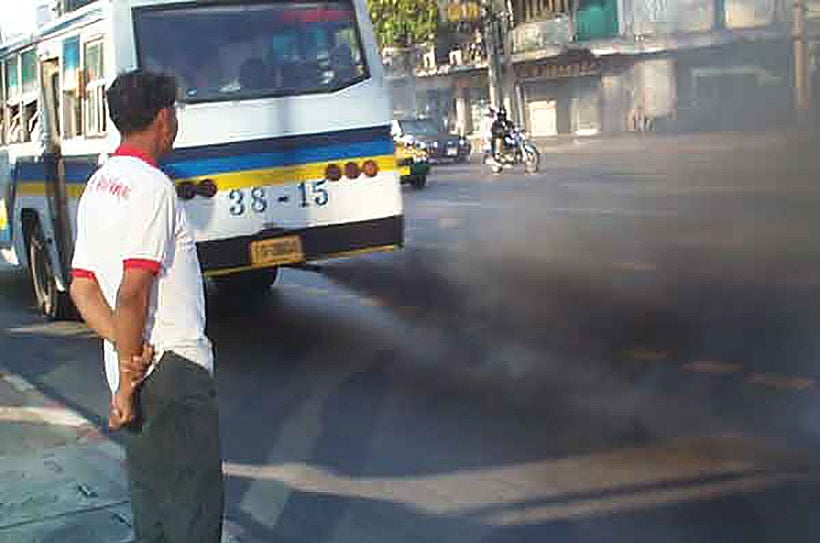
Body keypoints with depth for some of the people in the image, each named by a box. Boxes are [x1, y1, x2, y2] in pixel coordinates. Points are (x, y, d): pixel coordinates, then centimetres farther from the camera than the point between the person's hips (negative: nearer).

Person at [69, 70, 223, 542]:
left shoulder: (97, 187, 14)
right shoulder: (152, 186, -14)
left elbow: (83, 289, 10)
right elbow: (132, 293, -22)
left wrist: (126, 353, -4)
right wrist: (127, 383, -14)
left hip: (139, 367, 9)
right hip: (175, 370, -9)